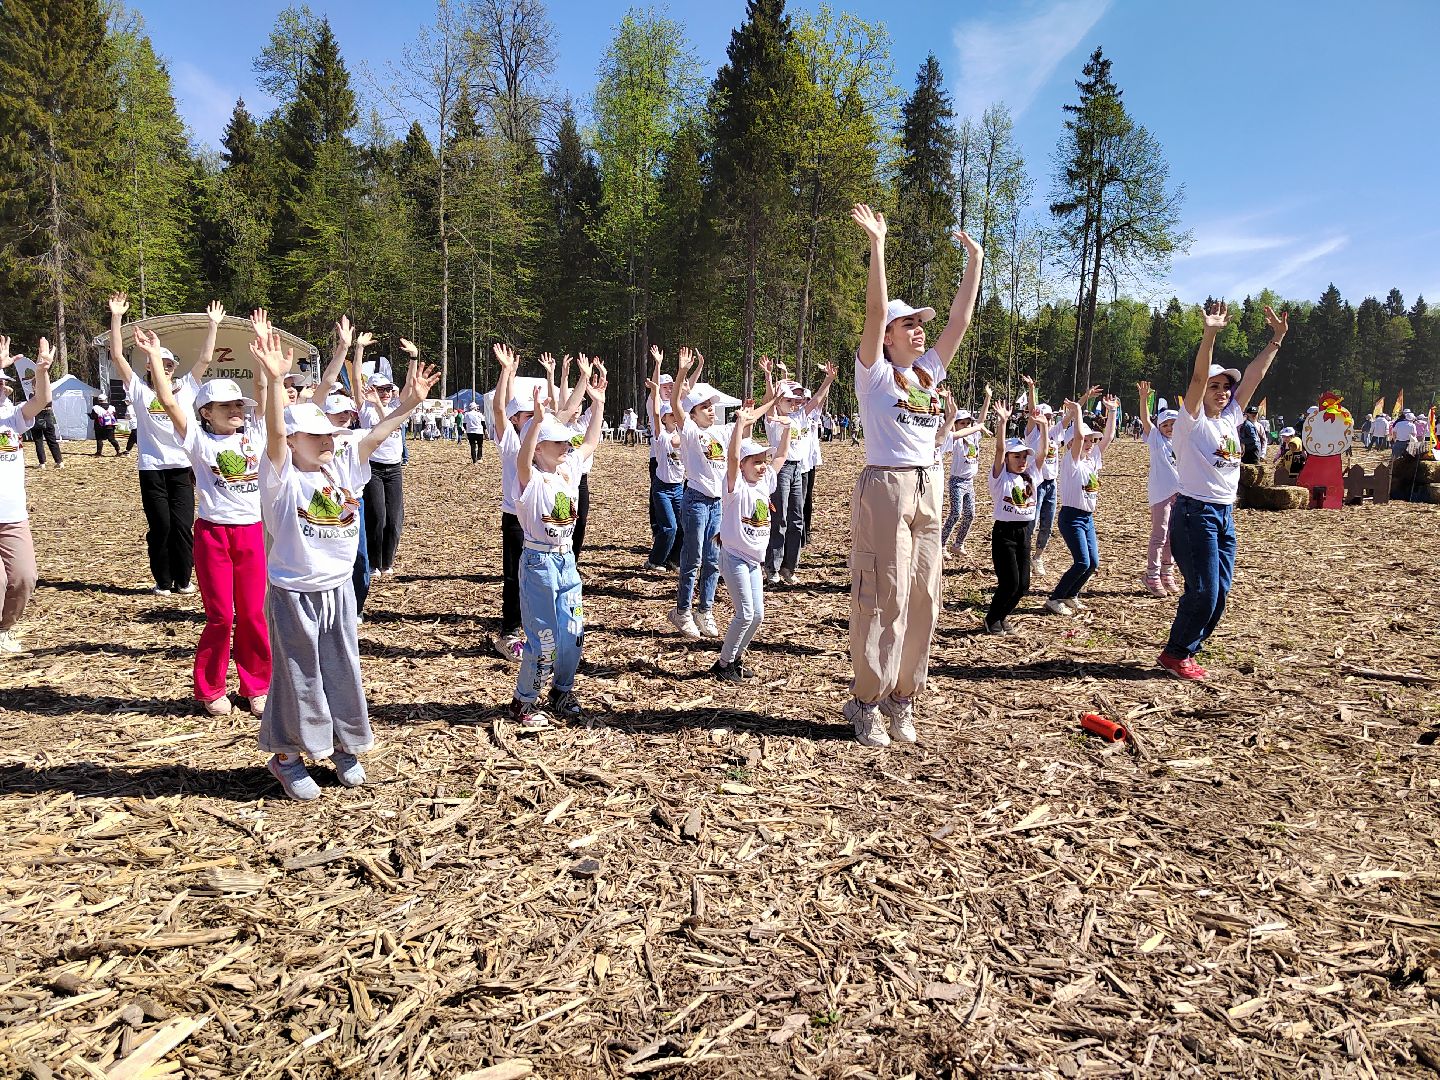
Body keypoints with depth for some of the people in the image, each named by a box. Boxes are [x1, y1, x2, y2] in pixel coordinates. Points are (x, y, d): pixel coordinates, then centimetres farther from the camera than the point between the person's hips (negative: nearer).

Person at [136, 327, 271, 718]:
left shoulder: (253, 435, 8)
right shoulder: (198, 439, 0)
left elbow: (262, 390, 7)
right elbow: (167, 401, -7)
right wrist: (154, 356, -6)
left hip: (253, 532, 3)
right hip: (213, 534, -3)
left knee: (253, 615, 8)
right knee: (220, 616, 3)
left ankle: (256, 686, 20)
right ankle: (210, 690, 19)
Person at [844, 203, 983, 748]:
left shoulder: (929, 371, 15)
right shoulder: (875, 372, -2)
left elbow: (960, 319, 15)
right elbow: (875, 310, -13)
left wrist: (974, 262, 12)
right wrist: (877, 244, -18)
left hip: (928, 489, 7)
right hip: (885, 487, -7)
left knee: (922, 600, 8)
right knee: (882, 599, -7)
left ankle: (901, 698, 18)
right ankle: (866, 703, 3)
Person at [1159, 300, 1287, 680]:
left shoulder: (1230, 418, 12)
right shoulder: (1192, 421, -7)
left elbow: (1254, 375, 11)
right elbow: (1198, 377, -21)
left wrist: (1276, 339, 6)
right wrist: (1209, 334, -32)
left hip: (1225, 514, 8)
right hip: (1195, 512, -8)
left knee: (1220, 592, 7)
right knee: (1204, 590, -9)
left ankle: (1185, 650, 18)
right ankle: (1175, 653, 4)